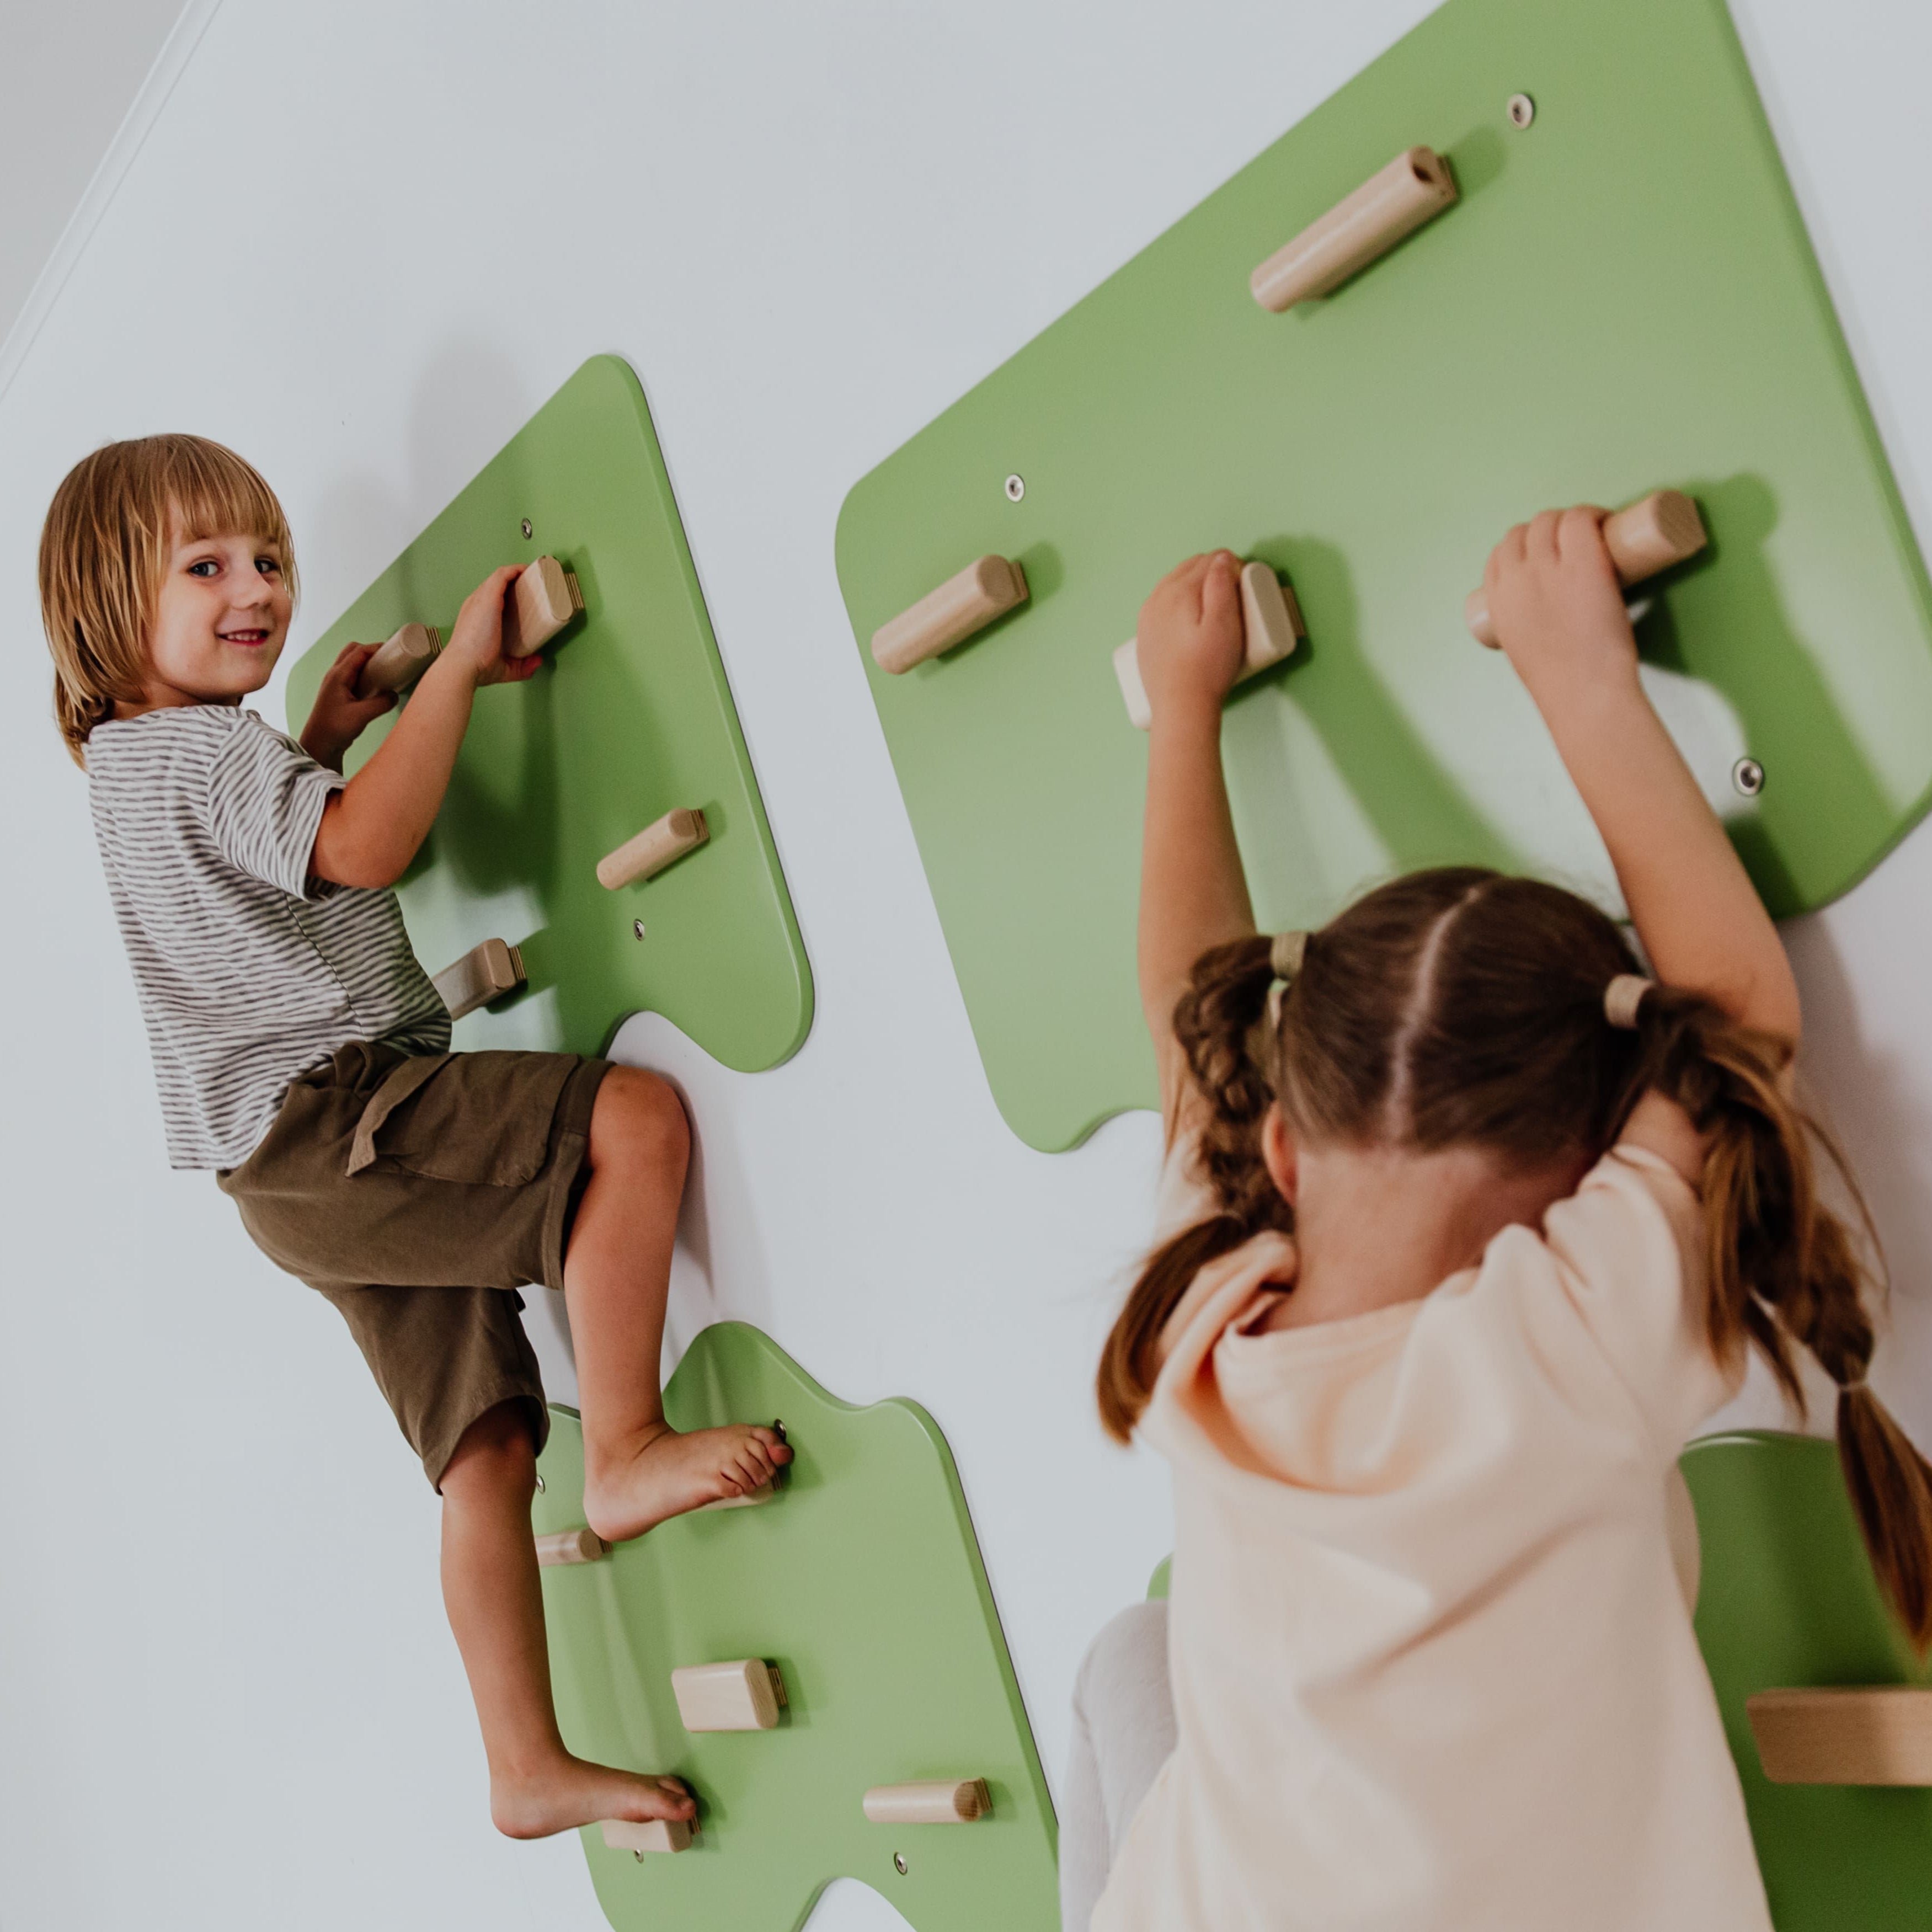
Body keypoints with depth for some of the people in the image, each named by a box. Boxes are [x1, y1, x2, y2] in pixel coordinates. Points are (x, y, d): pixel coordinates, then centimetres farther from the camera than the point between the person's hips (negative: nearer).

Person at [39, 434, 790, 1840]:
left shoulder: (139, 762, 25)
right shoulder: (204, 748, -9)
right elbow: (364, 846, -25)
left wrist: (320, 741, 29)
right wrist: (460, 668, -15)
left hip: (299, 1180, 10)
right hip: (322, 1113, -10)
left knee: (487, 1446, 6)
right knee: (637, 1115, -24)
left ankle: (529, 1767, 7)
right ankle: (628, 1449, -20)